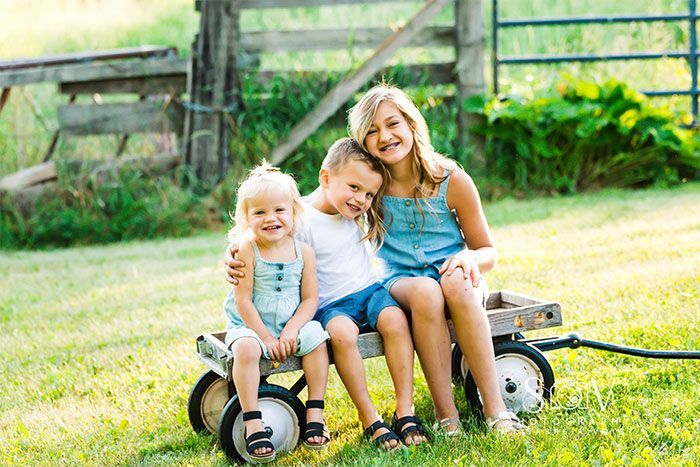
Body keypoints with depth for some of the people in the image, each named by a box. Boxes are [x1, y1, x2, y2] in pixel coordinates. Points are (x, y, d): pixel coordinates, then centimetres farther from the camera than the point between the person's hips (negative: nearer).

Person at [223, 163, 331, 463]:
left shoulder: (303, 252, -2)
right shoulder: (246, 250, -11)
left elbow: (310, 299, -2)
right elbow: (243, 300, -13)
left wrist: (291, 330, -18)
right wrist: (266, 338, -17)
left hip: (291, 326, 3)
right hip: (249, 326, -3)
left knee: (316, 338, -24)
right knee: (246, 349, -33)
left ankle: (314, 413, -13)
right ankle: (252, 422, -29)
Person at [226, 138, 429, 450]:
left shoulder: (357, 212, 10)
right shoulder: (301, 220, -11)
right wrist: (234, 256, -29)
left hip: (368, 290, 5)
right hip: (330, 305, -5)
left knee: (395, 320, -27)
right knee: (342, 332, -37)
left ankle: (405, 410, -24)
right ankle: (369, 417, -28)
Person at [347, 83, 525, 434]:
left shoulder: (452, 180, -4)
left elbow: (487, 251, 3)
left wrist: (469, 259, -19)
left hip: (456, 280, 0)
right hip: (400, 283, 0)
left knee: (455, 282, -37)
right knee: (423, 290, -36)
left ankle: (495, 407, -36)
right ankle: (445, 413, -31)